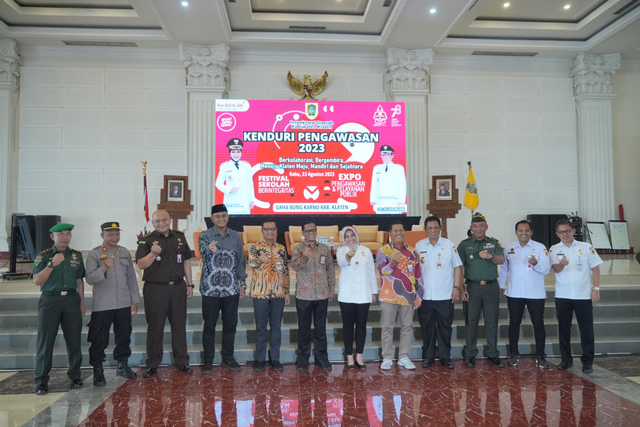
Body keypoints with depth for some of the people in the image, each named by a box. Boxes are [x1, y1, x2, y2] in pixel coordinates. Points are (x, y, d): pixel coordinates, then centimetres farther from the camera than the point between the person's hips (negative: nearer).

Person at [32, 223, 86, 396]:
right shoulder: (43, 256, 0)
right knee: (45, 341, 1)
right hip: (50, 299, -2)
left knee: (74, 340, 5)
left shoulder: (76, 256, 8)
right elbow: (37, 281, -10)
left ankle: (75, 375, 18)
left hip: (71, 299, 2)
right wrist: (52, 264, -21)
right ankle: (42, 381, 11)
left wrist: (82, 304, 11)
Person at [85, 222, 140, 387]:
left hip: (124, 305, 4)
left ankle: (123, 366, 29)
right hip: (102, 306, -4)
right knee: (99, 340, 2)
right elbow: (90, 279, -13)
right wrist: (103, 268, -30)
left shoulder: (125, 253, 8)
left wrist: (134, 301, 8)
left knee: (124, 337, 13)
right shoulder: (94, 254, -4)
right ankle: (98, 371, 16)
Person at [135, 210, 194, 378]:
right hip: (155, 289, -3)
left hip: (178, 288, 3)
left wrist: (189, 284, 11)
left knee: (179, 326, 9)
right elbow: (141, 264, -11)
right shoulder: (146, 240, -2)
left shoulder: (180, 237, 9)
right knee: (155, 327, 5)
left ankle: (181, 361, 21)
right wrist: (153, 253, -29)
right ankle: (152, 364, 18)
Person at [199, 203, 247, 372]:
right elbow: (203, 250, -28)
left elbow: (240, 261, 11)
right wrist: (209, 249, -51)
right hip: (210, 289, -3)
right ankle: (208, 360, 18)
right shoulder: (205, 235, -5)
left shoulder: (235, 236, 6)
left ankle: (228, 357, 26)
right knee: (209, 326, 5)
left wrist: (243, 283, 8)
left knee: (230, 325, 11)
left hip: (231, 289, 3)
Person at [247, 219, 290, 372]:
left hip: (278, 294, 3)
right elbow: (251, 262, -23)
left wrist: (287, 292, 7)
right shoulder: (255, 247, -2)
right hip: (260, 294, -3)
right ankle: (260, 359, 17)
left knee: (276, 327, 8)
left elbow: (286, 271, 12)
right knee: (261, 327, 6)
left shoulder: (282, 249, 8)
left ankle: (275, 359, 19)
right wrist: (259, 260, -46)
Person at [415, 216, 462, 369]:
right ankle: (428, 356, 20)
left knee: (445, 327, 7)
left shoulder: (449, 245, 0)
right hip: (425, 296, 1)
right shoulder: (419, 246, 3)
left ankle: (445, 357, 19)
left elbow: (457, 267, 2)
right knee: (427, 328, 9)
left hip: (445, 296, -1)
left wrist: (456, 287, -4)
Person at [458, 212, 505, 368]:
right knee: (471, 321, 4)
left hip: (491, 287, 2)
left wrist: (491, 256, -28)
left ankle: (493, 355, 19)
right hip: (472, 287, -1)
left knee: (492, 321, 7)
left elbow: (501, 260, -6)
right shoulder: (464, 244, 2)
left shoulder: (494, 243, 7)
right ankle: (470, 355, 14)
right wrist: (461, 288, -8)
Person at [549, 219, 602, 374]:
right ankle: (566, 359, 20)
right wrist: (562, 264, -35)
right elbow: (556, 269, -12)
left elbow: (595, 268, 2)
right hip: (562, 296, 1)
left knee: (586, 329, 3)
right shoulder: (554, 250, 1)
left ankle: (587, 361, 14)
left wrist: (596, 289, -5)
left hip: (584, 295, -1)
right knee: (563, 328, 8)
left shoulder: (586, 247, 0)